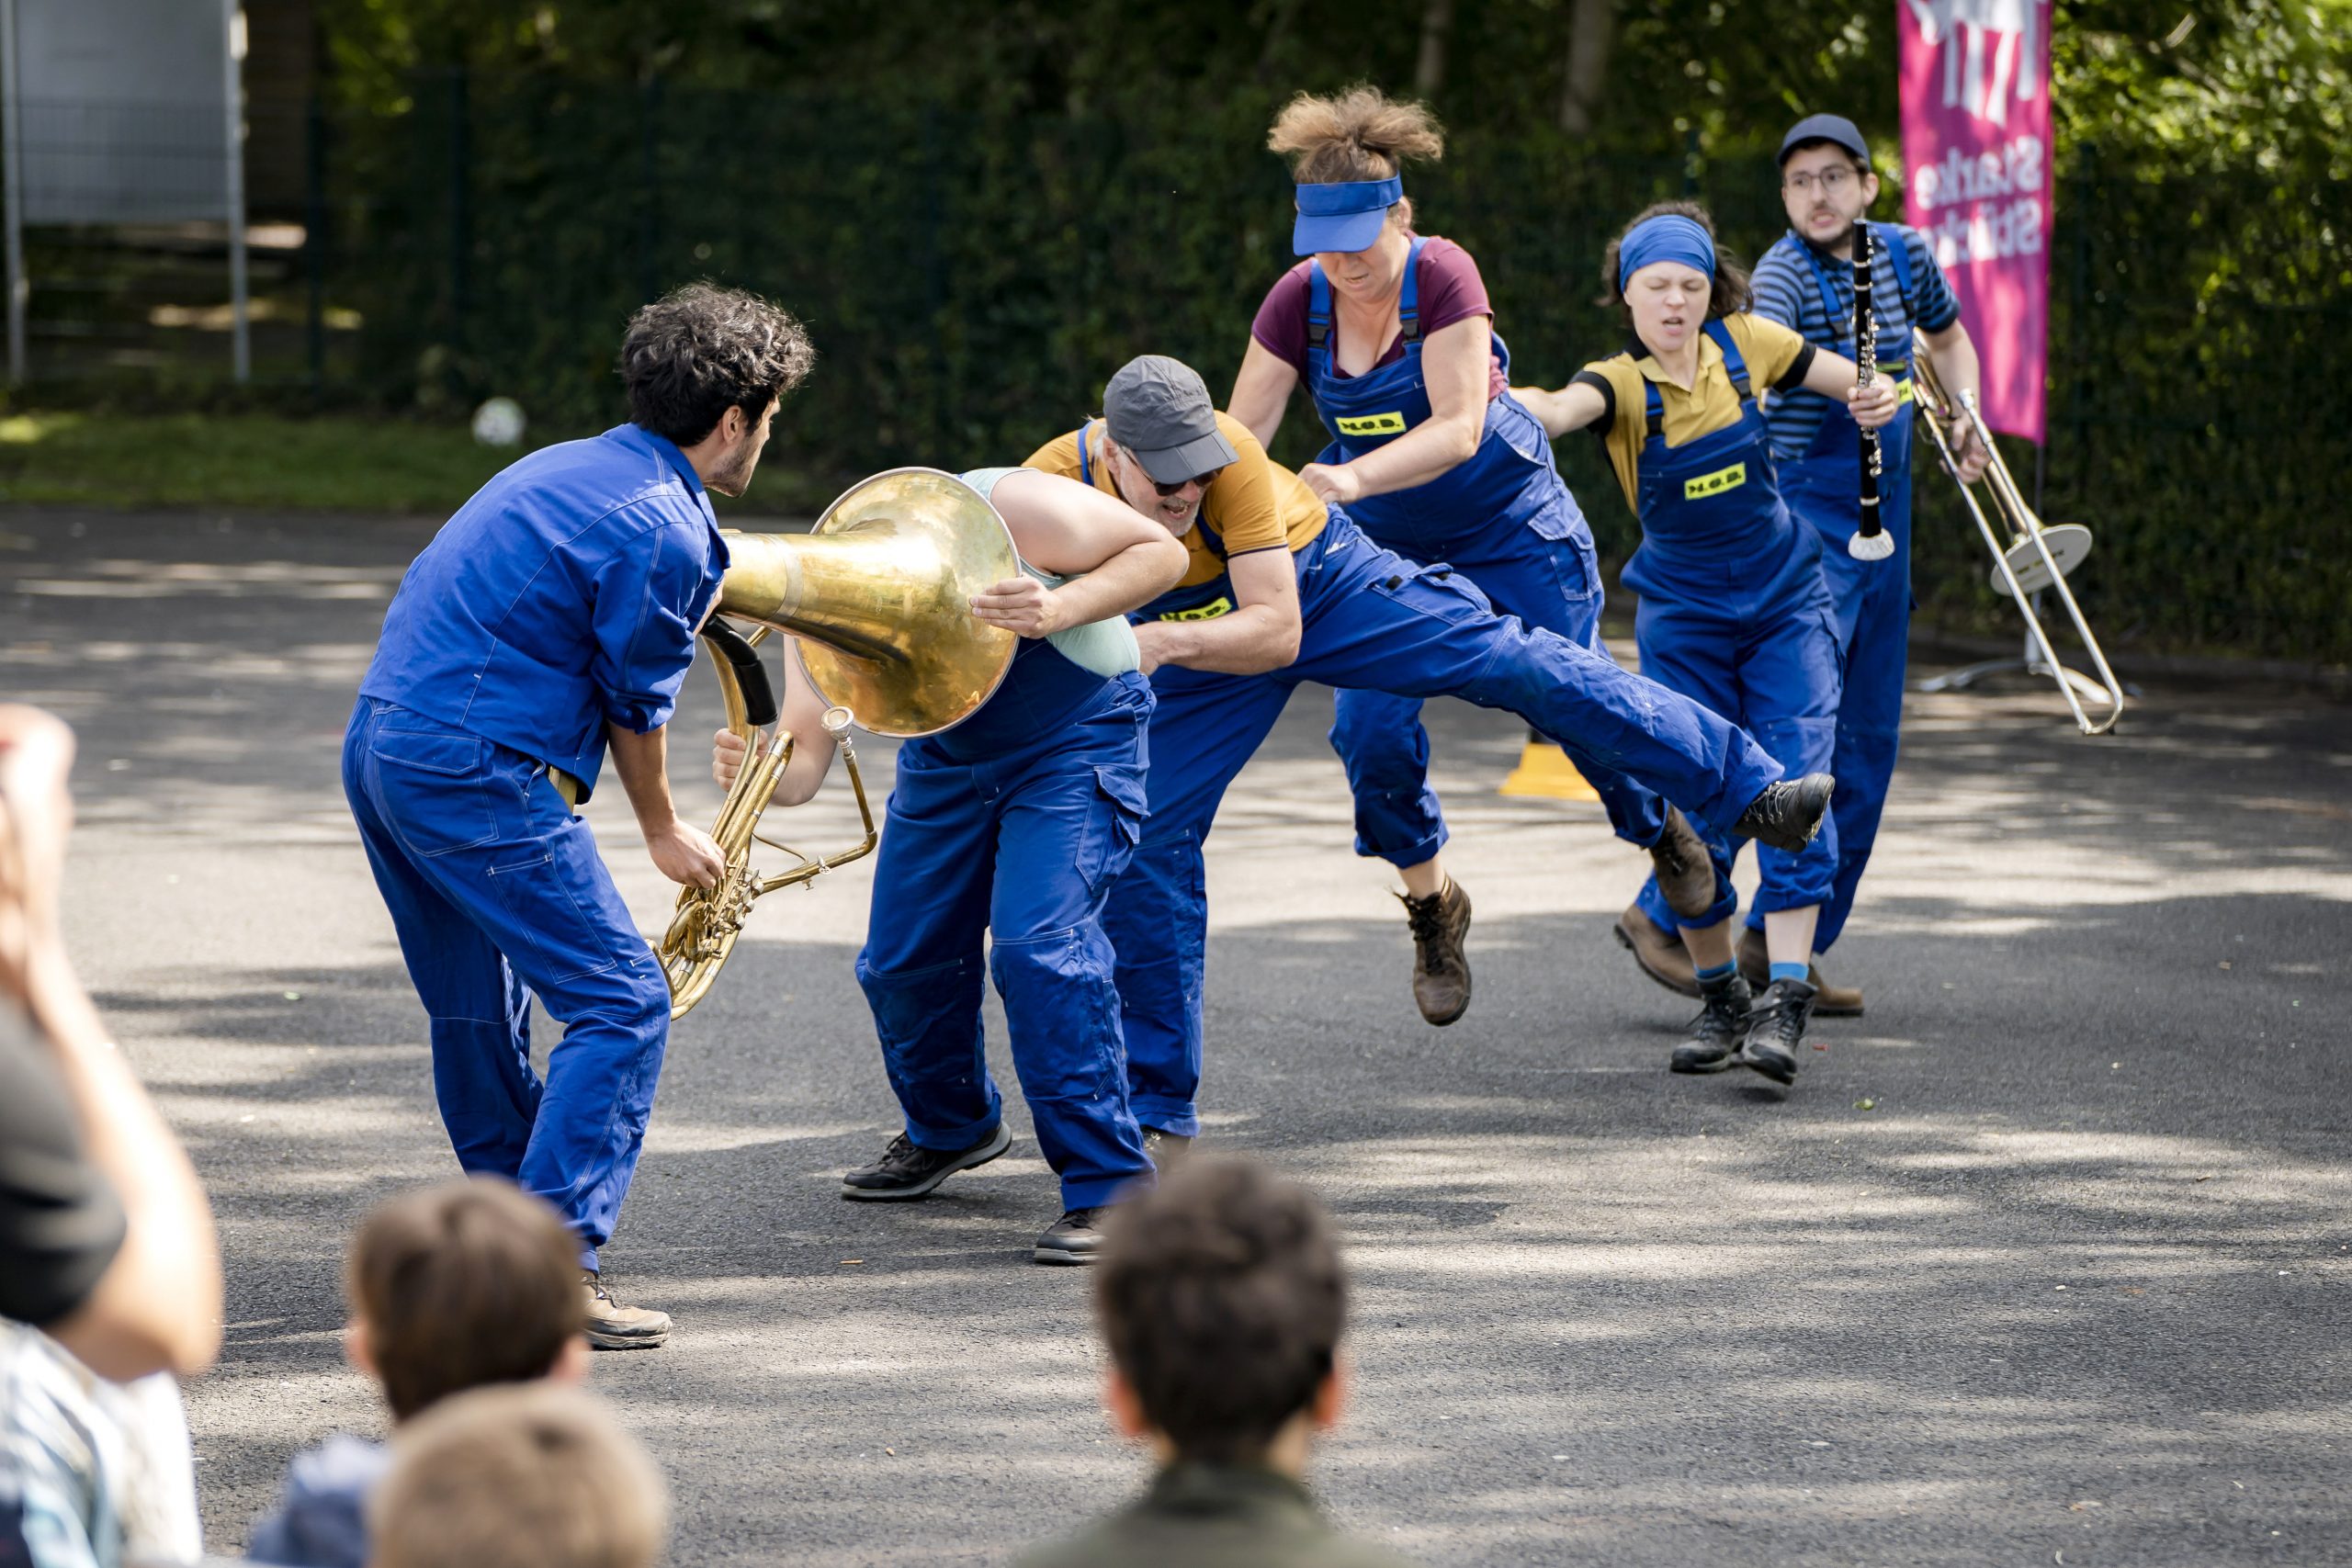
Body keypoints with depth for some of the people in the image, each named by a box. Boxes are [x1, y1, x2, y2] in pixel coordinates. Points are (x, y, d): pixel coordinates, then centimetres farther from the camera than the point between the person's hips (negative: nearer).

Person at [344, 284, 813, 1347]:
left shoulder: (572, 468, 16)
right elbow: (636, 703, -3)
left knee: (476, 1012, 22)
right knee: (620, 1006, -6)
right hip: (475, 770, -10)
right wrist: (664, 834, 12)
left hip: (379, 744, 10)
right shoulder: (662, 531, -13)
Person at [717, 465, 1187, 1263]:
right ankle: (951, 1130, 35)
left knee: (1039, 943, -22)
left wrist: (1058, 610, -38)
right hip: (947, 753, 5)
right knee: (901, 958, 5)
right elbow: (803, 762, -24)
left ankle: (1107, 1183, -16)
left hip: (1076, 739, -5)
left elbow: (1159, 551, -21)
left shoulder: (1008, 511, -34)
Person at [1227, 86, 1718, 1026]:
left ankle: (1663, 831, 33)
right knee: (1371, 728, -11)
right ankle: (1431, 906, 13)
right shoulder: (1298, 301, -13)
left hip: (1508, 523, -3)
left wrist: (1352, 478, -45)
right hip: (1386, 543, 3)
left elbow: (1458, 429, -30)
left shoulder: (1443, 277, -24)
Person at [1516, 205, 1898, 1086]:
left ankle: (1784, 999, -16)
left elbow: (1847, 382, 12)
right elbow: (1563, 409, -37)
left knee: (1795, 788, -12)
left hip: (1784, 605, 1)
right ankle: (1718, 995, 16)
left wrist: (1877, 395, -12)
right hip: (1684, 616, -1)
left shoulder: (1744, 345, -4)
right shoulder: (1622, 383, -13)